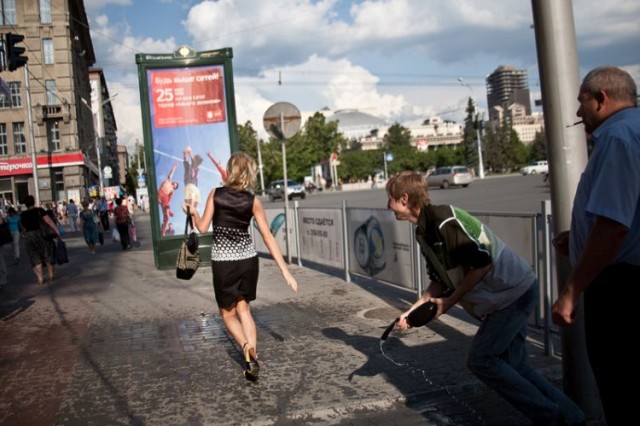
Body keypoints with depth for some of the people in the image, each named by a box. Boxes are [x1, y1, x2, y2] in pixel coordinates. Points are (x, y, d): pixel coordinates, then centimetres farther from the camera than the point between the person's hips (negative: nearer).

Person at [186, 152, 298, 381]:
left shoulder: (215, 194, -7)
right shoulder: (253, 200, -5)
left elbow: (203, 227, -3)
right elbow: (268, 237, -6)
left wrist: (192, 212, 18)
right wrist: (285, 270, -4)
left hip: (222, 262, -1)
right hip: (248, 259, 2)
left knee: (228, 313, 14)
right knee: (244, 309, 17)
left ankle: (247, 349, -11)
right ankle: (253, 360, 6)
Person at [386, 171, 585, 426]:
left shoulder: (445, 221, -23)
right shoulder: (424, 232, 8)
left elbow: (482, 264, -24)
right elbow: (440, 280, 13)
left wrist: (448, 302, -15)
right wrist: (413, 310, 4)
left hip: (514, 292, -9)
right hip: (511, 294, 9)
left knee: (481, 360, -7)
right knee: (513, 365, 12)